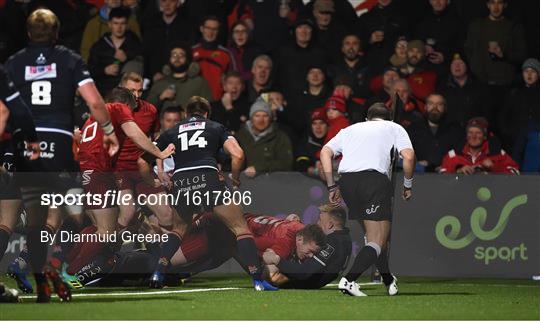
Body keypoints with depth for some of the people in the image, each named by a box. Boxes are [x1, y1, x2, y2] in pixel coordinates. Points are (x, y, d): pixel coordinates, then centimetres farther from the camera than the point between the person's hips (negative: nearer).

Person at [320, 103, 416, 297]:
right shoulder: (394, 128, 22)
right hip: (374, 177, -5)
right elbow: (408, 156, 4)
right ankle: (348, 280, -24)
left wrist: (332, 186, 14)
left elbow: (325, 152, 15)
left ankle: (388, 280, 29)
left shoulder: (350, 129, 30)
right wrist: (408, 185, 15)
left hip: (346, 180, 5)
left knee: (373, 234, 22)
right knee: (377, 242, -5)